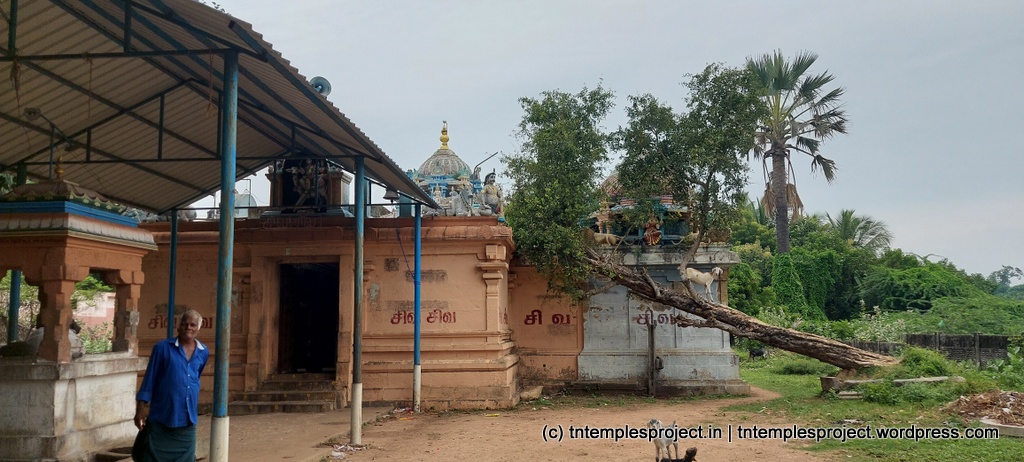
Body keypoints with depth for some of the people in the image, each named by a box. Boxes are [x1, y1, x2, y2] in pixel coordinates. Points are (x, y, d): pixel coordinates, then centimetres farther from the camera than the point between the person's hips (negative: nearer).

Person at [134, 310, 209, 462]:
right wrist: (140, 409, -5)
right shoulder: (162, 348, -6)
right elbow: (150, 379, -4)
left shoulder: (203, 353, 5)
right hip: (161, 417, -3)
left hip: (187, 418, 4)